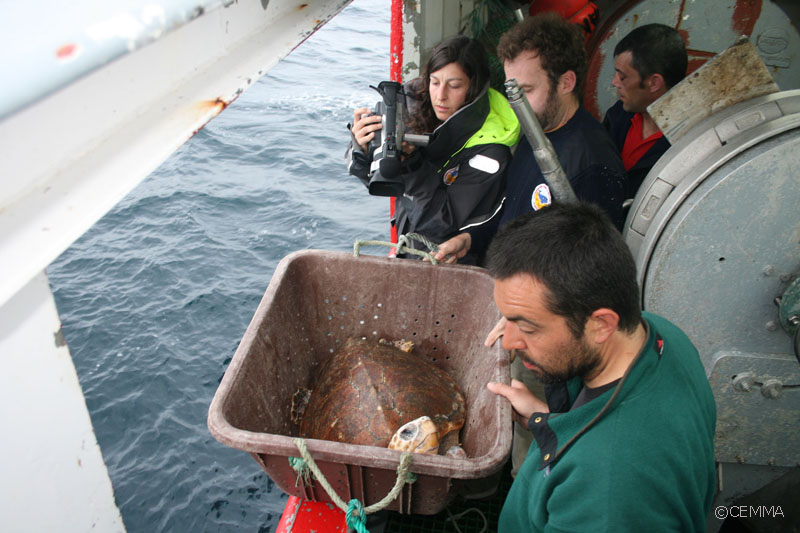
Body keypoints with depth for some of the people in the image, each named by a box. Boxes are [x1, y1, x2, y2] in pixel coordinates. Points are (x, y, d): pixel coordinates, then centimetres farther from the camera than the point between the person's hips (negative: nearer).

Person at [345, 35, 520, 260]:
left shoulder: (490, 147, -20)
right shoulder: (415, 102, -7)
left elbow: (444, 222, -21)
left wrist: (410, 161, -29)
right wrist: (363, 147, -24)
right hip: (409, 243, 5)